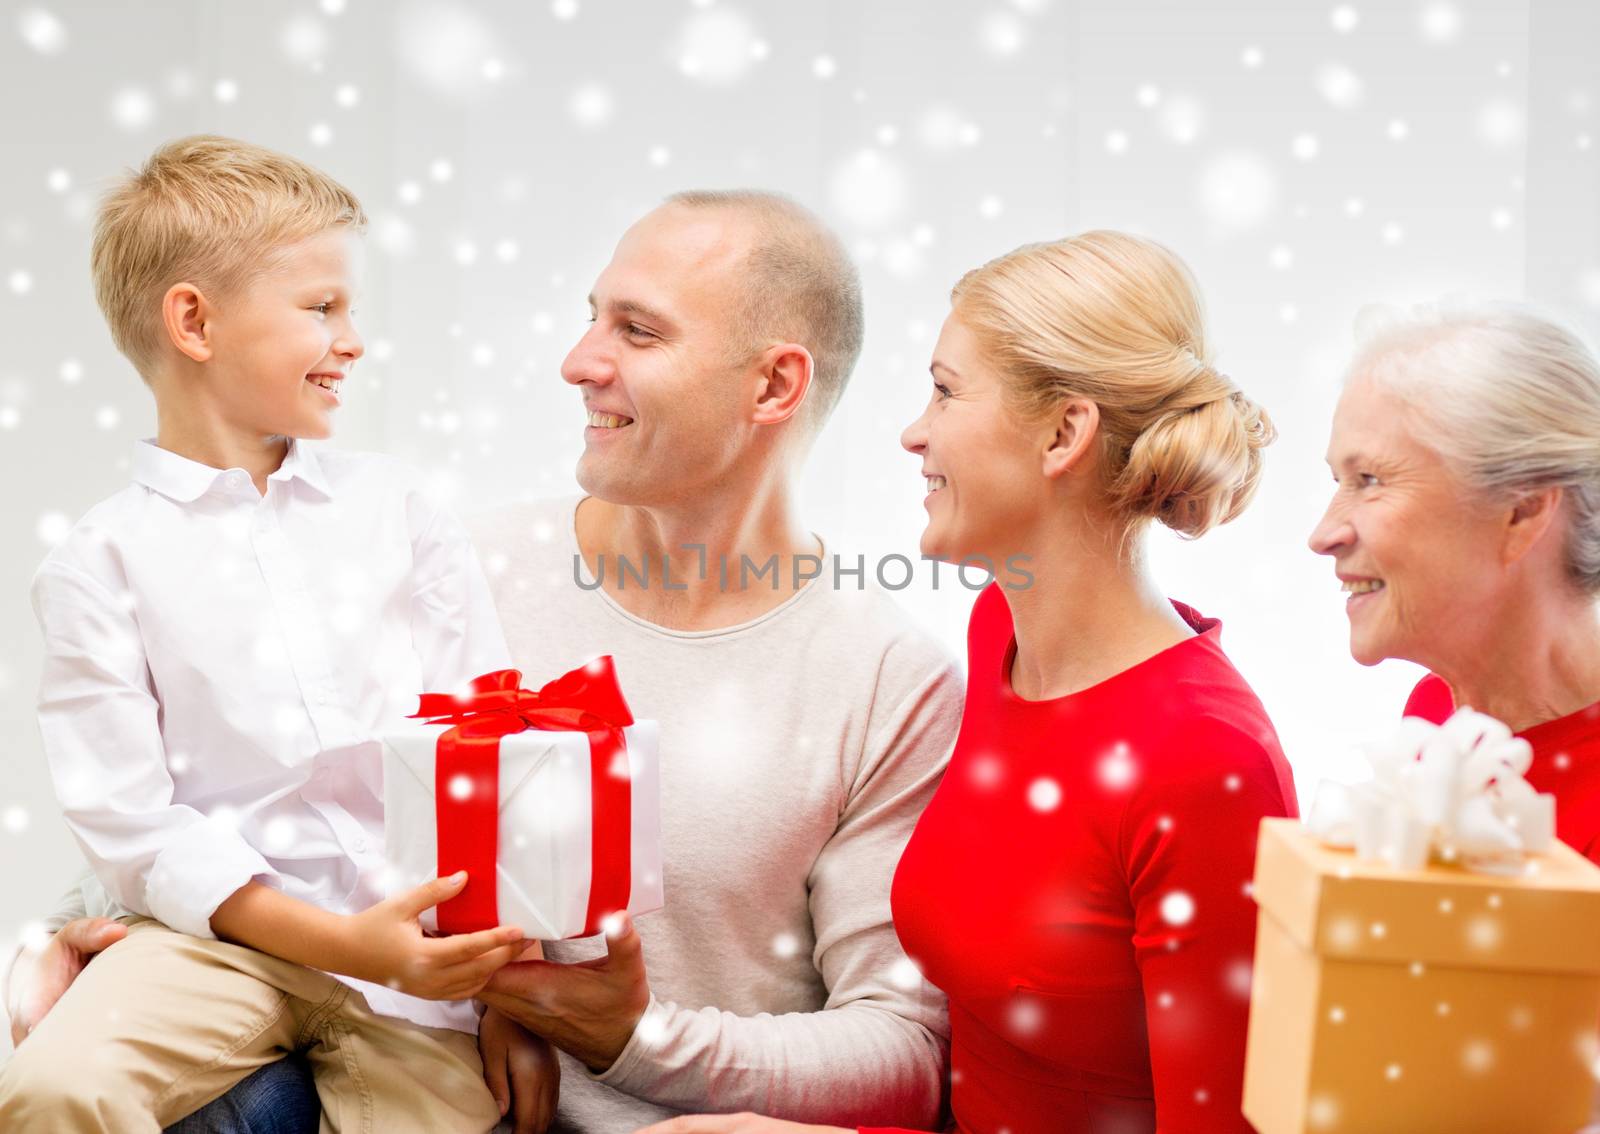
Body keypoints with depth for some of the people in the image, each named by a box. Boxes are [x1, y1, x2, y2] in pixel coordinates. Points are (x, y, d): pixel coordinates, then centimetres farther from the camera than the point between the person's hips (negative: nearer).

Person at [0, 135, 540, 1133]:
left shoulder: (397, 510, 11)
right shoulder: (101, 563, 1)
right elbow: (133, 823, -6)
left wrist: (509, 970, -2)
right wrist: (340, 942, -17)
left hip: (418, 932, 2)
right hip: (221, 930, -2)